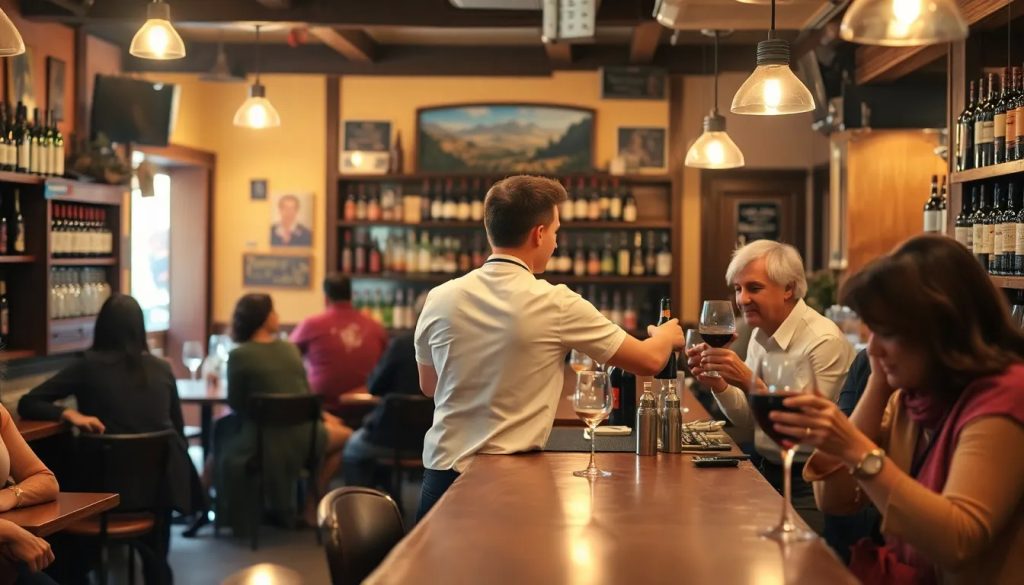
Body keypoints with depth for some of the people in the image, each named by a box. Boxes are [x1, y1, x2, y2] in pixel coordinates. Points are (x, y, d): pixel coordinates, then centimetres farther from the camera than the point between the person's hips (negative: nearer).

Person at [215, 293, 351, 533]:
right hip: (302, 439, 1)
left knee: (224, 428, 33)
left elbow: (235, 404, -3)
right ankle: (311, 505, 29)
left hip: (264, 441, -1)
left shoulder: (239, 355, -10)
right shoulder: (290, 348, 1)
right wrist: (323, 415, 28)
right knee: (345, 435, 32)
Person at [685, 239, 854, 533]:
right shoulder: (760, 336, 9)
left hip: (809, 487, -7)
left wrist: (749, 382, -27)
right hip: (765, 474, 7)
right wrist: (717, 384, -4)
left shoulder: (824, 340, -16)